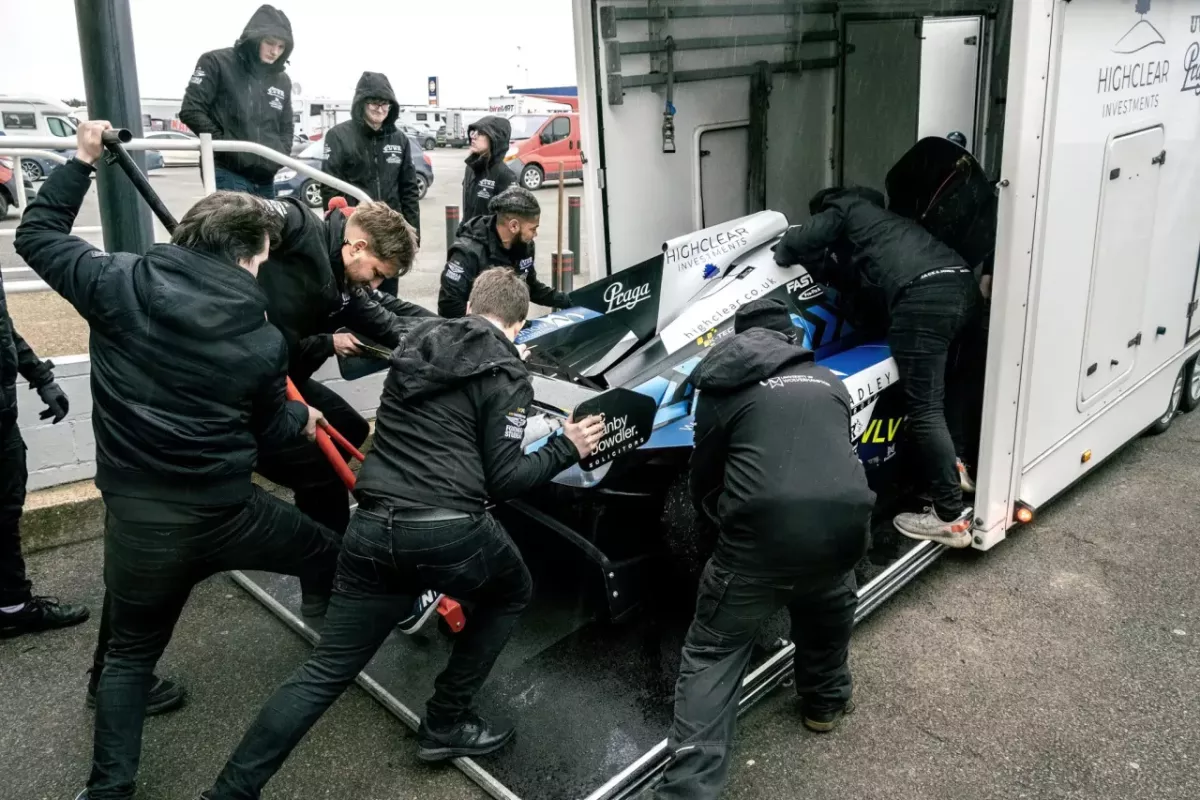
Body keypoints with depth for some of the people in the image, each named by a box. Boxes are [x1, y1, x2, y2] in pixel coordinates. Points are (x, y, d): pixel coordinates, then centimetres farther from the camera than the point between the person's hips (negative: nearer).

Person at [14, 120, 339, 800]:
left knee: (132, 651, 21)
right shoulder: (264, 339, -8)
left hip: (139, 518, 2)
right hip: (227, 512, -2)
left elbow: (37, 234, 8)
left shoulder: (120, 284, -8)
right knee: (334, 559, 24)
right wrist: (303, 420, 28)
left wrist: (82, 161, 15)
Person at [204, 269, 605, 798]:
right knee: (511, 593, 27)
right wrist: (566, 449, 10)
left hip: (372, 530, 5)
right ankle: (445, 725, 27)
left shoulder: (417, 344, 17)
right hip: (449, 533, -5)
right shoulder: (507, 376, 0)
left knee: (326, 671, 13)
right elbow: (502, 482, -3)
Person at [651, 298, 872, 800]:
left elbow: (703, 480, 20)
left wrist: (723, 517, 40)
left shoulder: (725, 386, 14)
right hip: (844, 523, 4)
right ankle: (825, 700, 52)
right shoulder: (829, 382, 25)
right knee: (830, 601, 37)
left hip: (764, 530, -4)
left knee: (713, 653, 9)